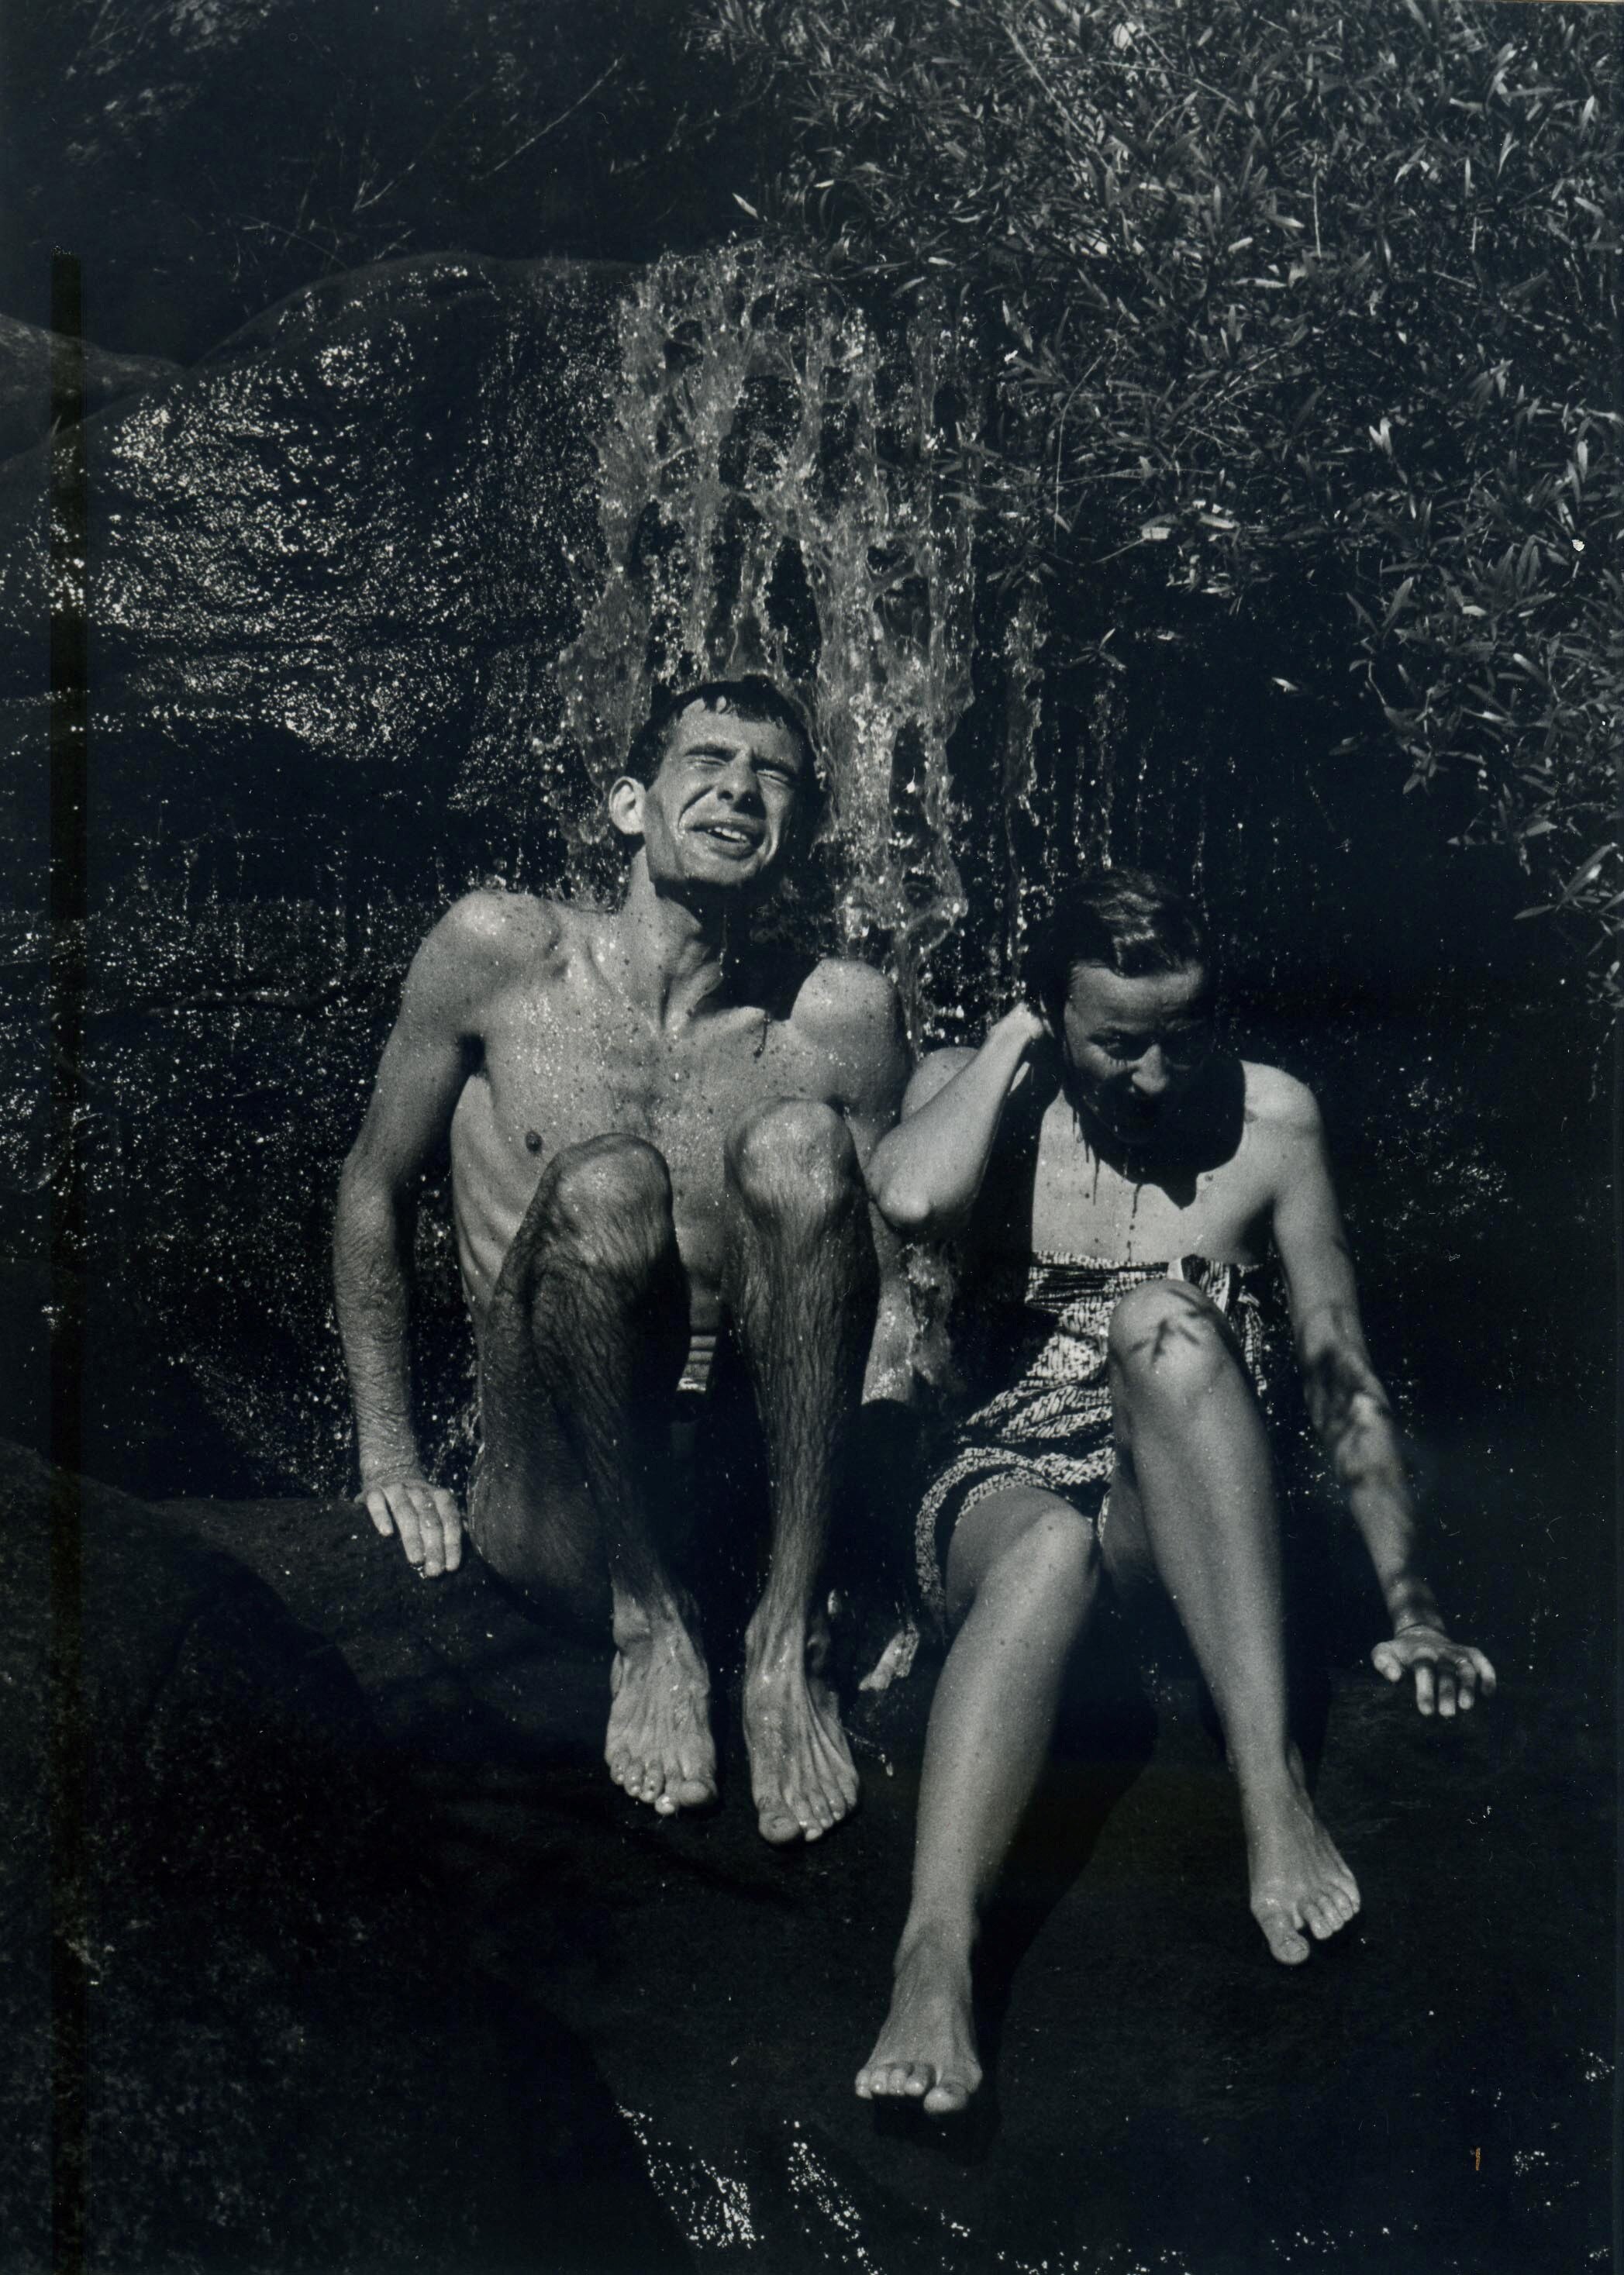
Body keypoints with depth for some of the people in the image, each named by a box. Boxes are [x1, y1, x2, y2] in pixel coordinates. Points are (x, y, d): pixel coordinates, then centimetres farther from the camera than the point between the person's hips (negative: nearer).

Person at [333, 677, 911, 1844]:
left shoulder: (835, 1031, 2)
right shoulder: (503, 952, 2)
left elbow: (895, 1287, 7)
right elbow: (376, 1186, 11)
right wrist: (390, 1455, 9)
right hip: (562, 1517, -1)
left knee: (800, 1142, -24)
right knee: (603, 1184, -29)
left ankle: (788, 1637, -21)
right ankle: (651, 1621, -14)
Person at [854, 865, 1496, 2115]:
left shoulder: (1268, 1117, 2)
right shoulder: (974, 1089, 3)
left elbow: (1341, 1375, 5)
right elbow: (912, 1199, -23)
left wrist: (1414, 1611, 3)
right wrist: (1014, 1034, -9)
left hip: (1188, 1522, 1)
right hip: (1008, 1488, 0)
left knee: (1164, 1319, -32)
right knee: (1050, 1547, -38)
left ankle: (1275, 1787, -38)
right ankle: (937, 1951, -56)